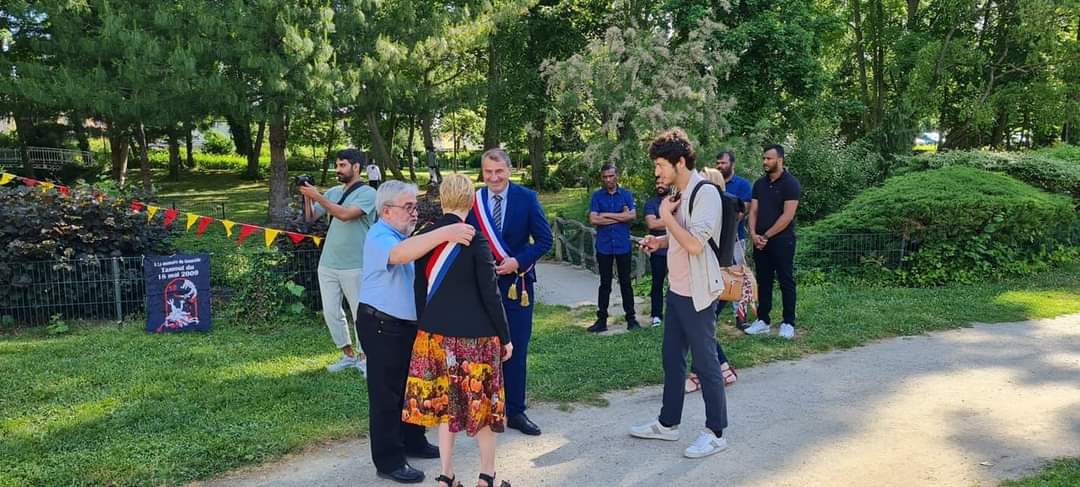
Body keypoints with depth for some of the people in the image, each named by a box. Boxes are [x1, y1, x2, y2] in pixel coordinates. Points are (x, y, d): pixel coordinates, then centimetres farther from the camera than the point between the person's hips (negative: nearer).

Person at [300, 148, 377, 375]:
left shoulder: (367, 193, -9)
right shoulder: (333, 192, 10)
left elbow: (345, 214, -24)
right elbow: (310, 217, 12)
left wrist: (317, 196, -20)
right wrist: (307, 196, -4)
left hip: (354, 266, -6)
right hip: (327, 264, 6)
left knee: (359, 313, 4)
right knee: (331, 313, 10)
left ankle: (363, 357, 19)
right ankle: (348, 355, 24)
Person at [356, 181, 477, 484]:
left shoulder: (402, 235, 14)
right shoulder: (380, 237, -19)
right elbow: (400, 254, -41)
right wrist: (445, 234, -51)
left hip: (407, 325, 10)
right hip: (382, 327, -10)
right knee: (387, 395, -1)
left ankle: (413, 442, 35)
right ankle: (389, 462, 8)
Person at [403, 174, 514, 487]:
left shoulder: (424, 236, 1)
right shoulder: (474, 238, -13)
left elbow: (420, 288, 8)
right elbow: (490, 293, -11)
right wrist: (505, 337, -3)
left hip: (435, 334, 4)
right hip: (475, 335, -4)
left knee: (444, 404, 12)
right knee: (482, 403, 9)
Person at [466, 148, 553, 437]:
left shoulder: (527, 198, -3)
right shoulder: (473, 201, -2)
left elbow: (545, 240, -3)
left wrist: (518, 262, -14)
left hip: (517, 283, 0)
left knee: (516, 349, 7)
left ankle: (515, 411, 18)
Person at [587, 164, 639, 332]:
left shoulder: (626, 194, 3)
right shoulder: (597, 196, 3)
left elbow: (633, 215, -11)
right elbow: (593, 219, -9)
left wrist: (607, 215, -10)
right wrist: (620, 217, -9)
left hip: (623, 245, 0)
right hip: (604, 246, 0)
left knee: (626, 282, 6)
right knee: (605, 284, 6)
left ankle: (631, 318, 14)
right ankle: (601, 319, 11)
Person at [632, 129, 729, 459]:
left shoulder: (705, 193, -18)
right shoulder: (679, 194, 10)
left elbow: (695, 244, -26)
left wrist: (666, 216, -15)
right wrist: (659, 241, 5)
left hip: (697, 294, -9)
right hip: (676, 291, 9)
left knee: (705, 363, 2)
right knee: (671, 358, 17)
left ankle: (716, 432, 16)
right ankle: (668, 423, 31)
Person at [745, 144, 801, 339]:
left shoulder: (790, 183, -7)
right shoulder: (759, 184, 12)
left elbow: (788, 216, -14)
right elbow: (753, 211, 9)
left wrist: (766, 235, -13)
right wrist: (753, 233, -8)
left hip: (781, 240, -6)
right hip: (760, 241, 6)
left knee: (786, 281, 0)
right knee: (763, 281, 9)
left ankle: (788, 323, 5)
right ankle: (763, 321, 14)